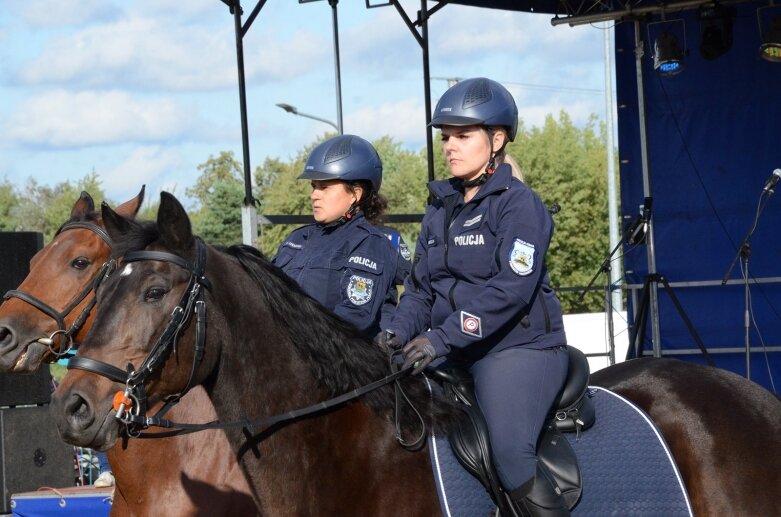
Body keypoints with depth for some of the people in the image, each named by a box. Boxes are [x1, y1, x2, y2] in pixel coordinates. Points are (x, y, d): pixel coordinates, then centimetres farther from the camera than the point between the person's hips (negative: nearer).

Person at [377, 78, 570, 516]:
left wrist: (442, 338, -26)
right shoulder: (441, 209, 15)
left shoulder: (519, 204, -8)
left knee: (510, 455, -26)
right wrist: (400, 332, -7)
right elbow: (421, 287, 15)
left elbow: (512, 287, -19)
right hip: (454, 357, 8)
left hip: (519, 349, -8)